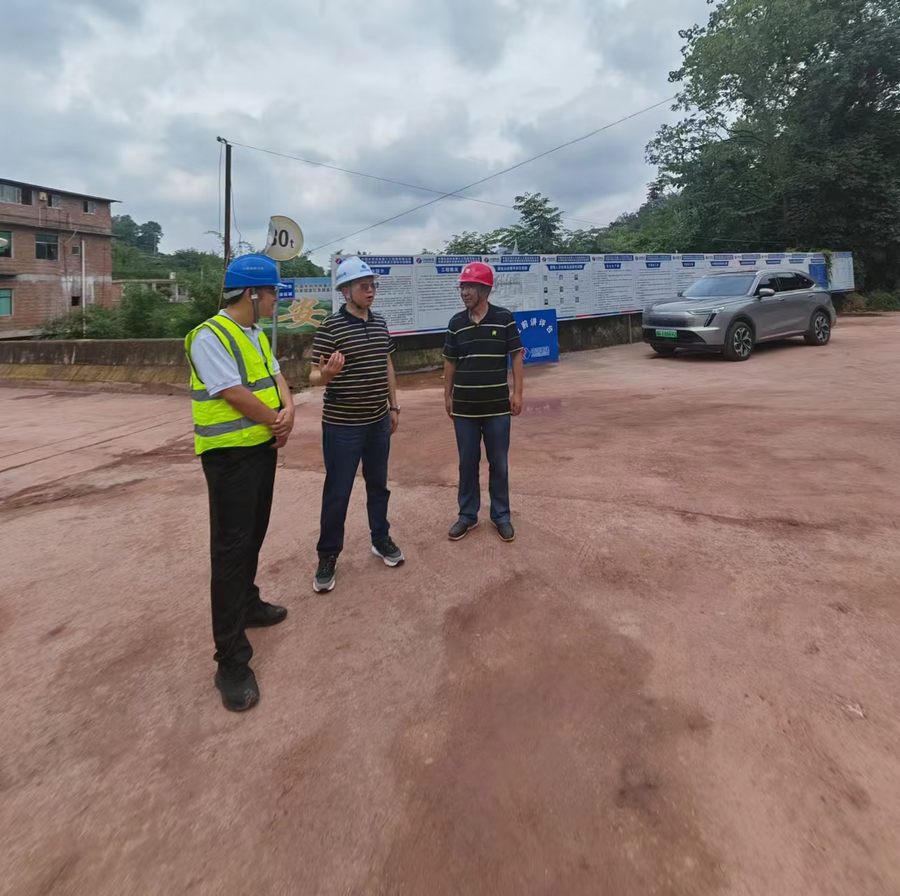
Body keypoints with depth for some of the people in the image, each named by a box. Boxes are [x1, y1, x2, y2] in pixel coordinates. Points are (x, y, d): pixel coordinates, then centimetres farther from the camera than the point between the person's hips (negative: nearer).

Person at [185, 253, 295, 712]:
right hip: (229, 454, -9)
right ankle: (232, 661, 1)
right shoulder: (210, 336, -17)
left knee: (253, 535, 18)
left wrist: (289, 410, -11)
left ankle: (247, 604, 38)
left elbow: (276, 377, 10)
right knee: (231, 548, -6)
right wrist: (277, 421, -8)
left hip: (263, 447, 9)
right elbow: (236, 396, -21)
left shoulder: (256, 336, 12)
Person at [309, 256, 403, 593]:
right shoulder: (330, 327, -13)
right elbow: (315, 376, -14)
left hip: (378, 422, 6)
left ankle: (381, 539, 35)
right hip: (342, 426, -6)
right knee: (337, 493, 3)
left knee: (378, 484, 18)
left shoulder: (380, 324, 7)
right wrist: (326, 374, -37)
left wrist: (394, 406, 16)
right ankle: (328, 556, 18)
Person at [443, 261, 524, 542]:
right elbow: (450, 361, 10)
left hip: (497, 405, -2)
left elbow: (517, 356, -1)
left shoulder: (504, 318, -4)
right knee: (467, 463, 10)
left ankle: (501, 515, 23)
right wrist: (447, 396, 9)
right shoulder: (456, 322, 3)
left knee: (499, 463, 8)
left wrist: (517, 393, -5)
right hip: (464, 406, 2)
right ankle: (468, 515, 24)